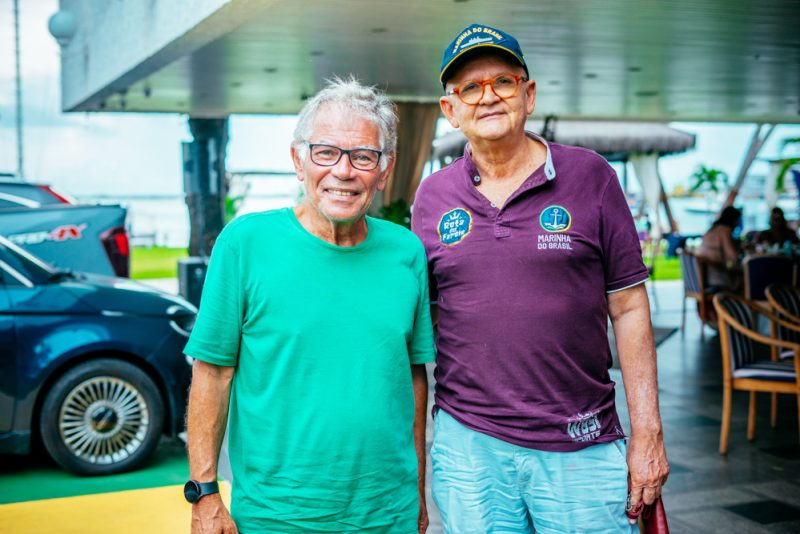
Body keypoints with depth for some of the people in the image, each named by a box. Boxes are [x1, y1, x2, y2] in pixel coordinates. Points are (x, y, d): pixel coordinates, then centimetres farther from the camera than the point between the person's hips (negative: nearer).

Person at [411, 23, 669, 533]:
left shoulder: (590, 176, -1)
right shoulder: (432, 196, 5)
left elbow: (629, 308, 0)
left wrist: (648, 434, -3)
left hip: (583, 448, -1)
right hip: (467, 444, 2)